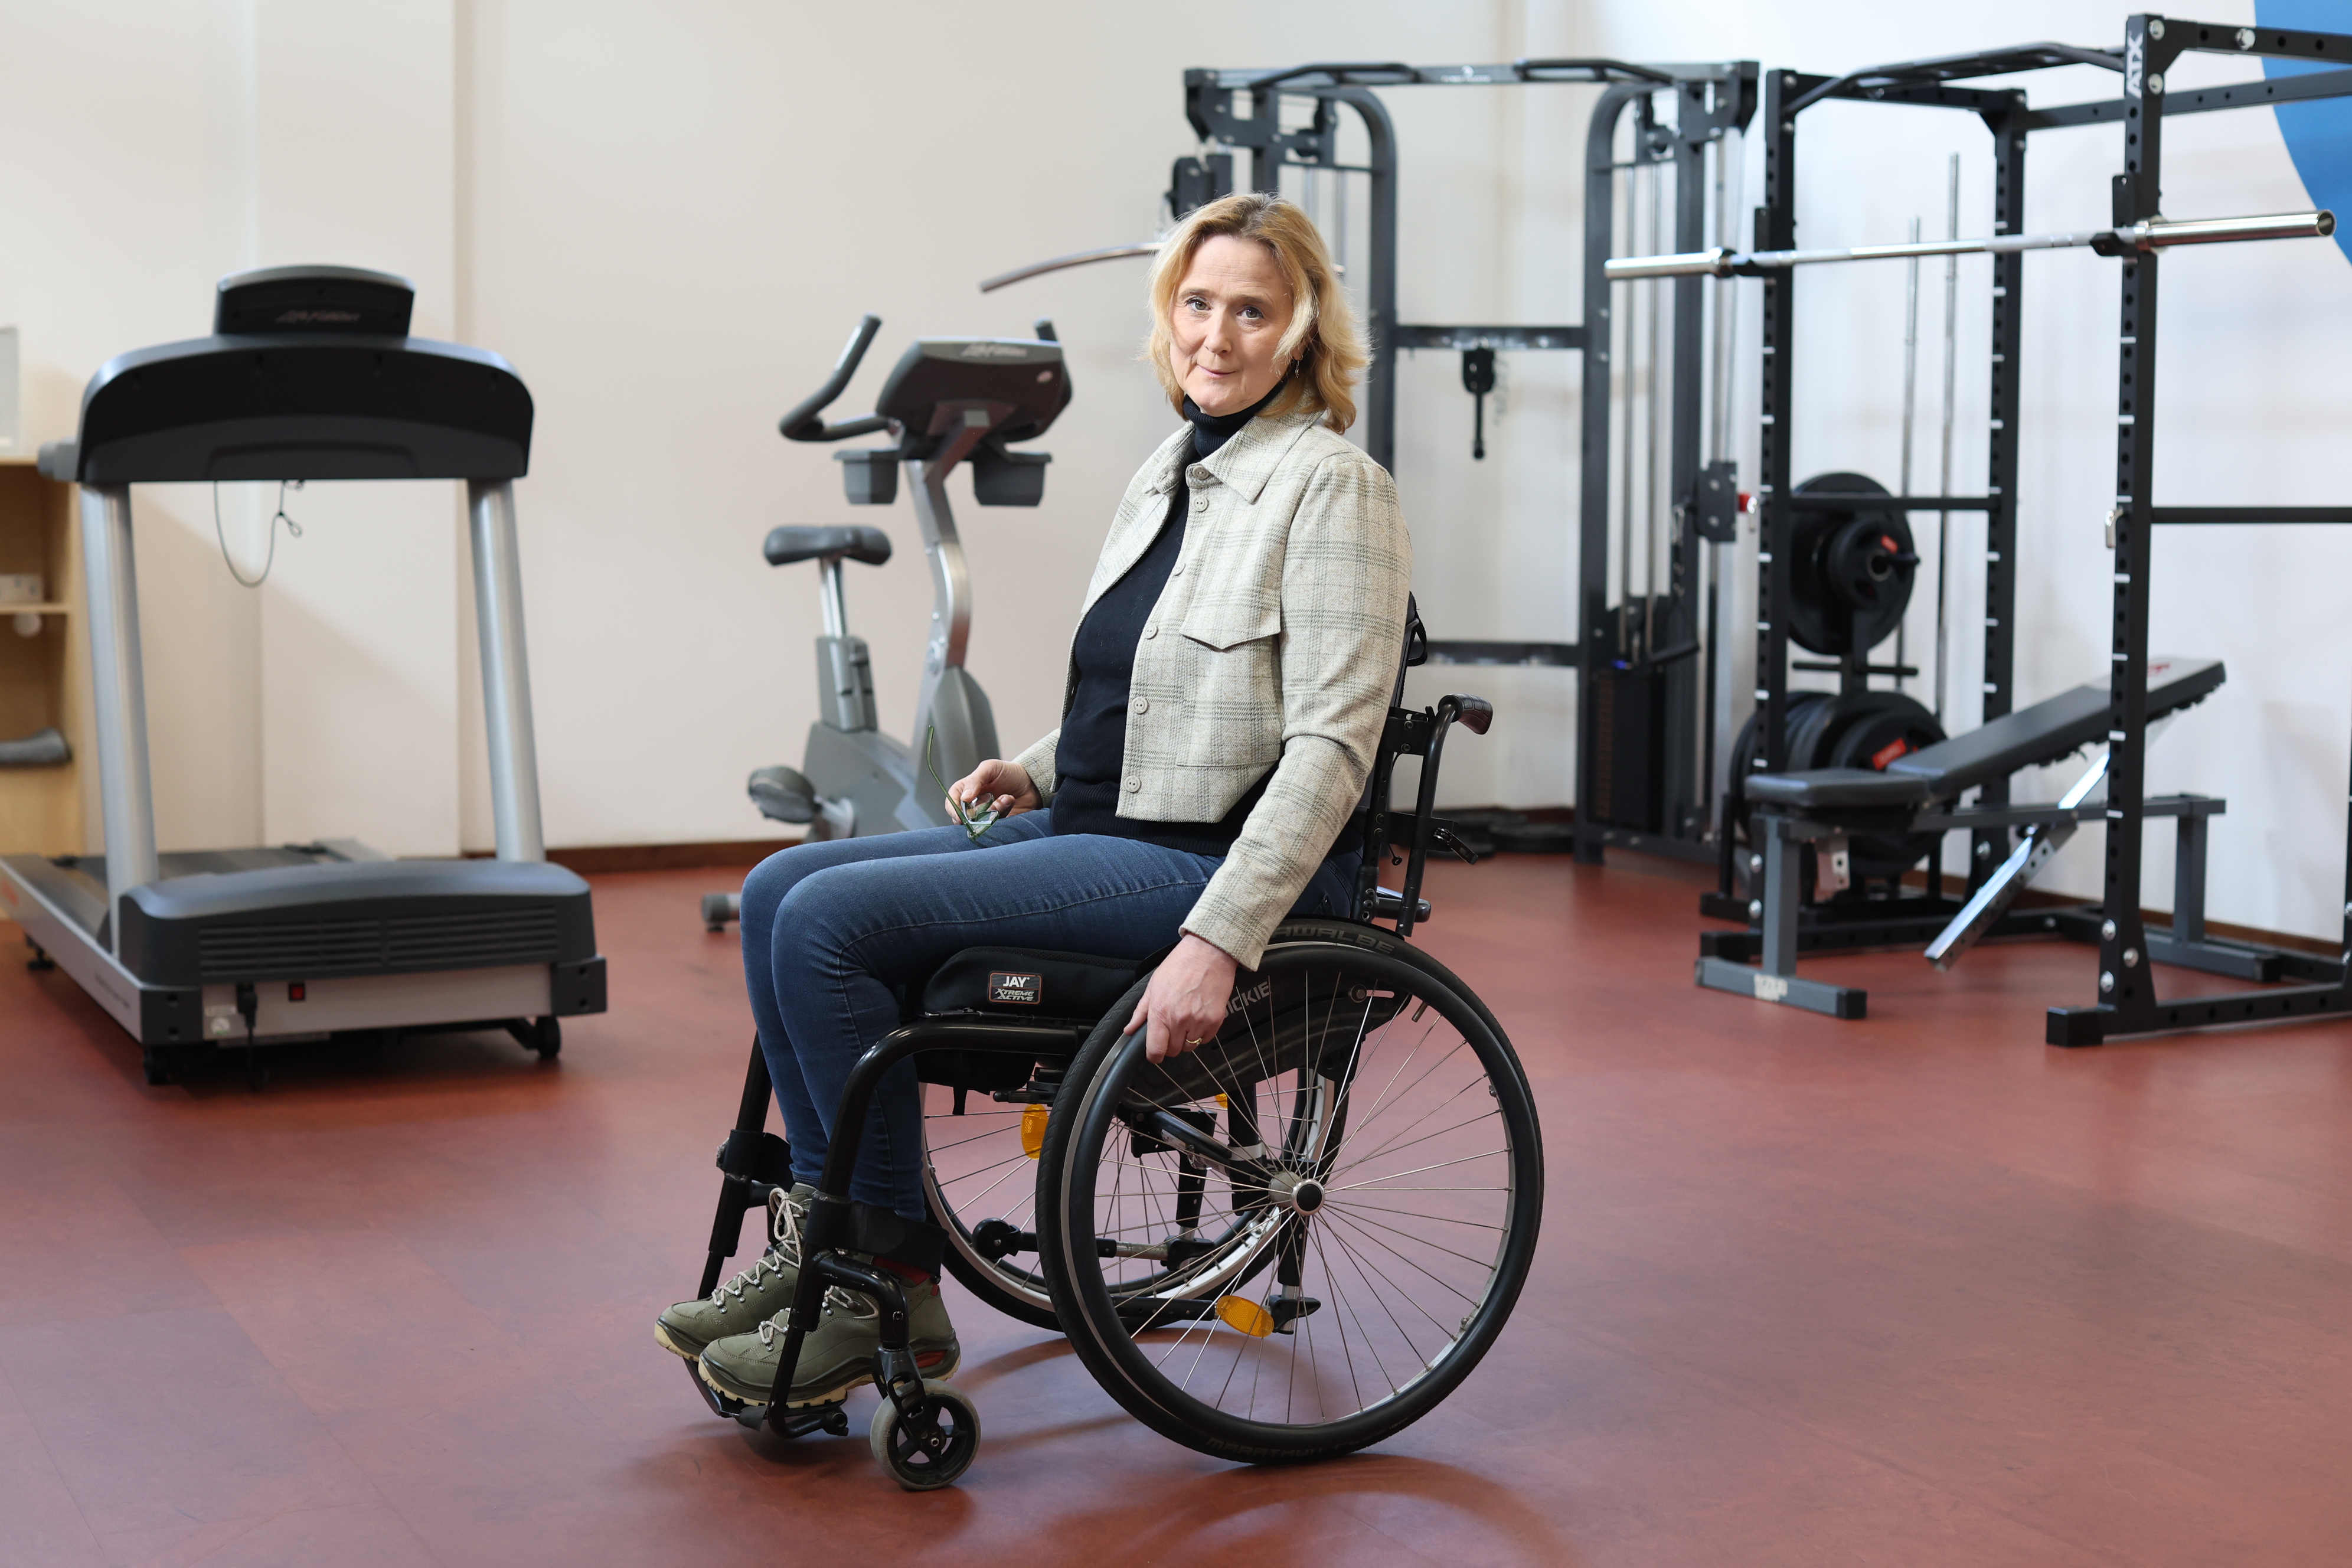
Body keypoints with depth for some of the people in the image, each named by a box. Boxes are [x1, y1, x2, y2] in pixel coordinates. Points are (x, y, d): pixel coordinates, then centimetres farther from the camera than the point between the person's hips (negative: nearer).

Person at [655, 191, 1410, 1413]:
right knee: (781, 890, -1)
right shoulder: (1168, 473, 15)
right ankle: (823, 1230, 4)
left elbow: (1328, 746, -19)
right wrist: (1037, 770, 8)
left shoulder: (1333, 488, -12)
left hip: (1210, 857, -9)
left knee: (833, 922, -19)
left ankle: (891, 1283, -8)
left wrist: (1219, 942, -26)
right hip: (1101, 828, 9)